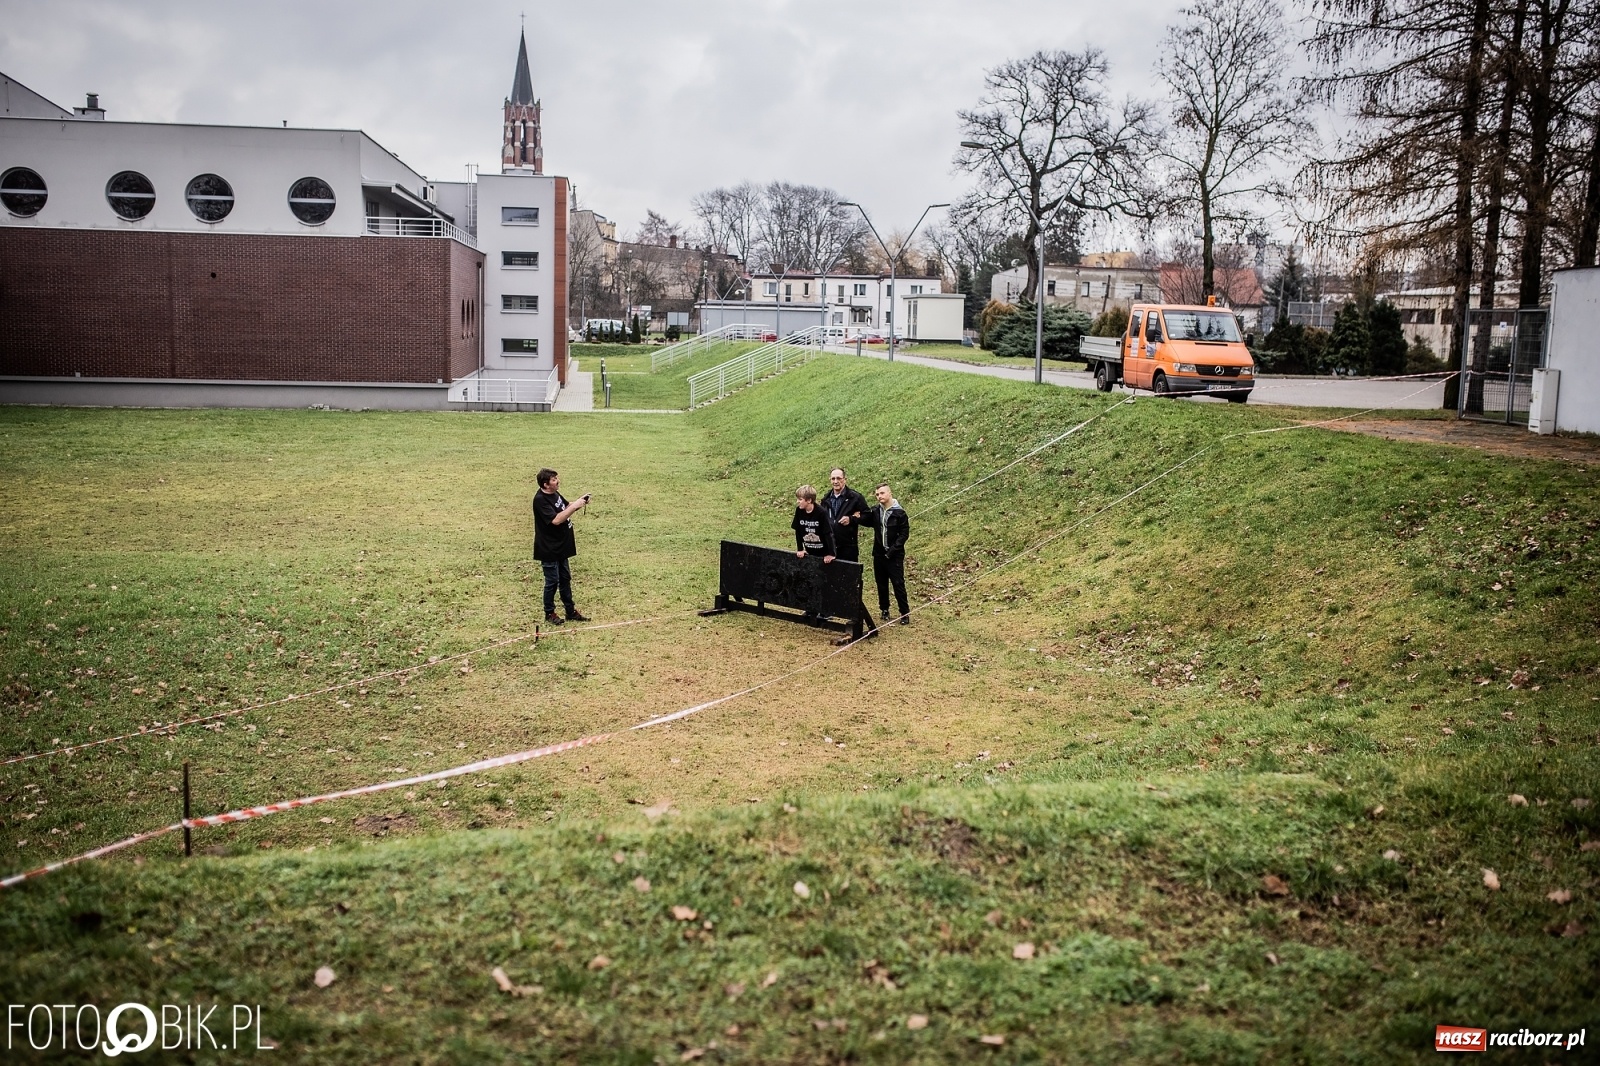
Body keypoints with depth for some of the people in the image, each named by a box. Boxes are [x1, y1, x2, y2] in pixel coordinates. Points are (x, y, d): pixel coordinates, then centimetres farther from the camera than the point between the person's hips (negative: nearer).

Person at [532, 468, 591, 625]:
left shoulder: (555, 493, 3)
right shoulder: (540, 500, -23)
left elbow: (566, 507, 20)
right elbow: (556, 519, -31)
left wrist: (579, 501, 1)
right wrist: (575, 506, -28)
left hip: (561, 546, 9)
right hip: (549, 549, -9)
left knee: (565, 579, 16)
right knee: (552, 581, 3)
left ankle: (571, 612, 26)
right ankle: (549, 613, 18)